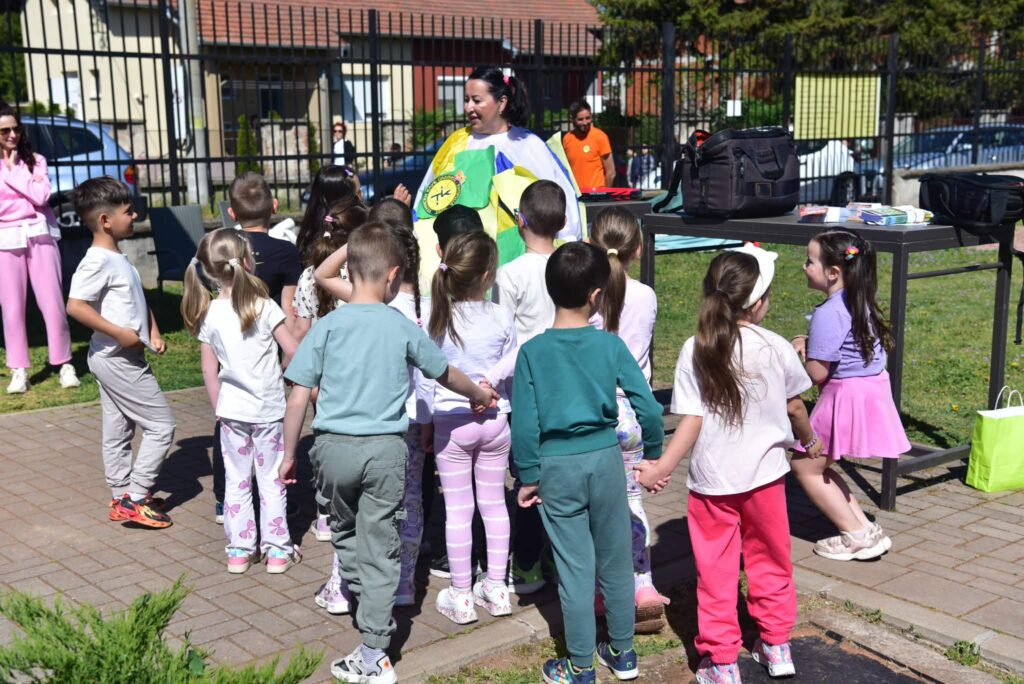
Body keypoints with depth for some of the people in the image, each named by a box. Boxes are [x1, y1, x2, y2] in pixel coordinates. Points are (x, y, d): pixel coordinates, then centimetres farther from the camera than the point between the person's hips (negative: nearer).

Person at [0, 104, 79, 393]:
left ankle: (65, 364, 7)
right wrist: (28, 184, -6)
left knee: (52, 303, -1)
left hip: (39, 235, 0)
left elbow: (41, 196, -9)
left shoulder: (34, 161, 6)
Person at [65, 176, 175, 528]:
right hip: (118, 359, -10)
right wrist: (120, 333, -26)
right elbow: (75, 305, -28)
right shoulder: (98, 261, -19)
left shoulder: (118, 259, 11)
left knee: (117, 431, 15)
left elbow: (138, 300, 22)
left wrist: (153, 331, 6)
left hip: (121, 359, 10)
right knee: (161, 426, -4)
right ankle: (135, 498, 1)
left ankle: (122, 498, 25)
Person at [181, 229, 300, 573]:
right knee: (271, 480, 8)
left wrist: (219, 408, 13)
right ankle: (276, 549, 13)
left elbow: (209, 371, 1)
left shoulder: (208, 315, -4)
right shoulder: (265, 307, -14)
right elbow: (294, 352, -12)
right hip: (268, 408, -3)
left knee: (236, 481, 13)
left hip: (232, 410, 3)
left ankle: (239, 549, 19)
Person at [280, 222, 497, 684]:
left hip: (334, 447, 0)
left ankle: (361, 596, 41)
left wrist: (289, 454, 8)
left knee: (344, 530, 26)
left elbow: (298, 398, -4)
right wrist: (480, 395, 35)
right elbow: (446, 374, 15)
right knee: (380, 548, 5)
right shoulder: (403, 329, -1)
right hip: (385, 449, 0)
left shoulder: (327, 327, -4)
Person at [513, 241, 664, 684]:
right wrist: (653, 454, 8)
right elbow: (648, 407, -8)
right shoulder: (611, 345, -8)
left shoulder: (532, 352, -10)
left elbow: (524, 423, -10)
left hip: (558, 467, -1)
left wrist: (528, 476, 1)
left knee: (574, 568, 7)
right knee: (615, 560, 17)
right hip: (606, 459, 2)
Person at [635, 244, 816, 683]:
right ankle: (776, 646, 31)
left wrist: (663, 467, -9)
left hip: (711, 480, -1)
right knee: (770, 561, 20)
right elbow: (794, 406, 7)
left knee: (716, 570, 9)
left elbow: (692, 419, -14)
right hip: (764, 474, 1)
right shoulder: (776, 348, -8)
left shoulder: (695, 351, -11)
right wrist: (809, 441, 25)